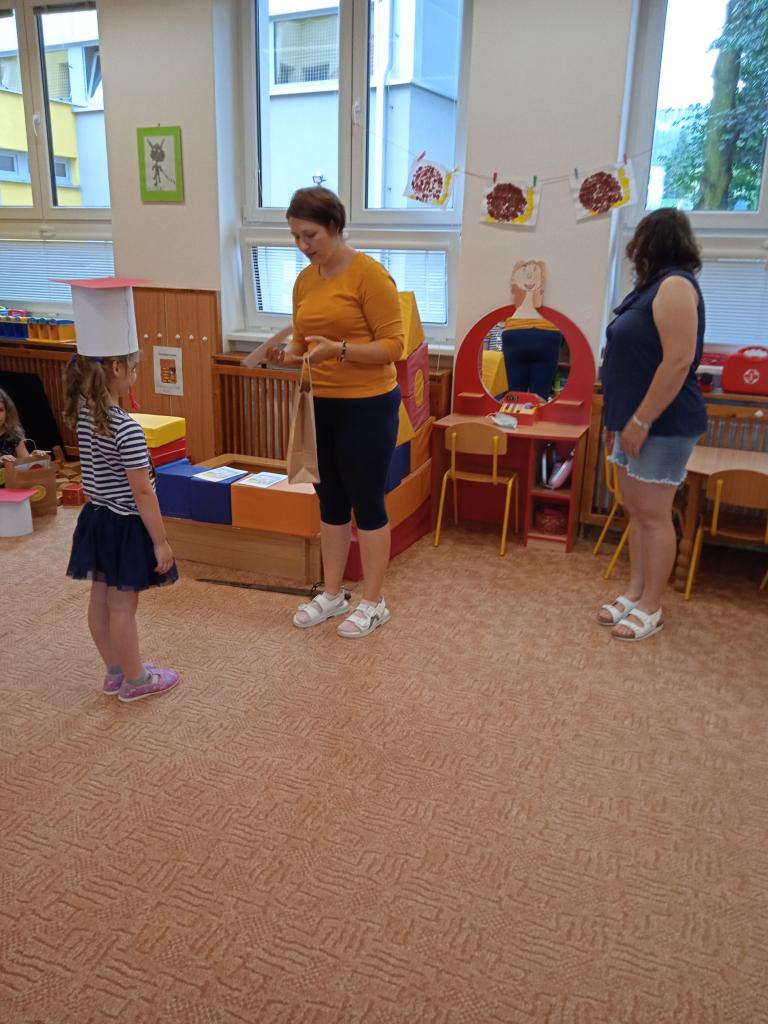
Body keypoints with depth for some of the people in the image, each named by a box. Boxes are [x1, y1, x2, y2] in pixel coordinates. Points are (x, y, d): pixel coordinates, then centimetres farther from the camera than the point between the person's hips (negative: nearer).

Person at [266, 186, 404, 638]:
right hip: (321, 405, 7)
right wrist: (288, 355, -7)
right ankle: (332, 594, 29)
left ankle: (374, 603, 17)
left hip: (367, 406, -7)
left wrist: (340, 350, -27)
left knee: (367, 503, 2)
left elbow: (393, 345, -14)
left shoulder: (369, 274, -12)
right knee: (331, 500, 15)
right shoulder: (305, 280, 9)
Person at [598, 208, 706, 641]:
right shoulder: (654, 286, 15)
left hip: (663, 426, -10)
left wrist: (641, 421, -23)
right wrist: (618, 419, 17)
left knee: (653, 516, -2)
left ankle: (651, 609, 8)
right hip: (637, 420, 10)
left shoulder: (675, 286, -15)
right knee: (636, 512, 13)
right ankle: (635, 593, 23)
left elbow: (678, 362, -23)